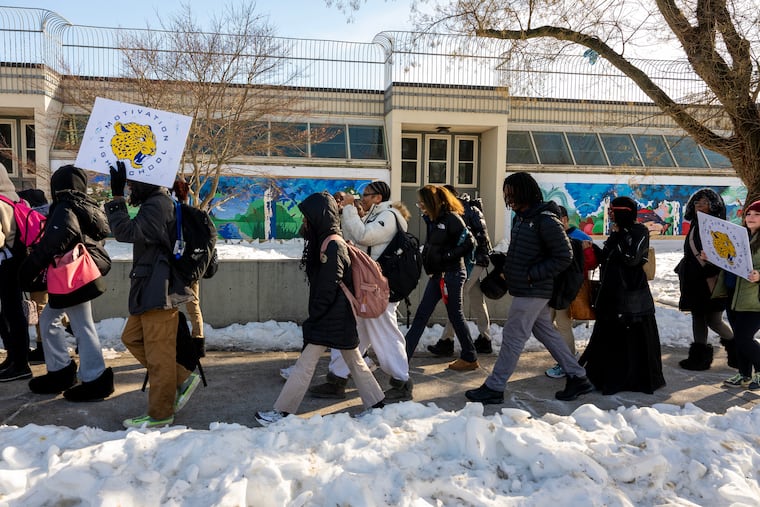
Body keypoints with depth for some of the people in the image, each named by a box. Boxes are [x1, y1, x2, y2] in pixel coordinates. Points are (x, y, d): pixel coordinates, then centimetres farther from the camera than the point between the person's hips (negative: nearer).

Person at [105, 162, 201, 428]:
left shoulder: (158, 205, -16)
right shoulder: (156, 203, 16)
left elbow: (126, 231, -25)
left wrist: (116, 197, -20)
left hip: (159, 291, -11)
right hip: (151, 289, 11)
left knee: (158, 353, -1)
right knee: (132, 337, 19)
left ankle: (160, 414, 12)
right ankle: (182, 379, 20)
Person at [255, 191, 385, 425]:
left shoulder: (332, 246, -18)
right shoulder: (328, 243, 11)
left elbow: (327, 290, -21)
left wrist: (313, 318, -13)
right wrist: (314, 318, 15)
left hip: (331, 319, -10)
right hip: (340, 318, 10)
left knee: (305, 364, -3)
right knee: (354, 361, 16)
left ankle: (282, 412, 7)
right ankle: (376, 404, 25)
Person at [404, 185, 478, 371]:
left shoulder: (451, 218, -15)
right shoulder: (433, 220, 10)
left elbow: (469, 243, -19)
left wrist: (447, 256, -17)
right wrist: (426, 257, 4)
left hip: (452, 274, -9)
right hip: (437, 274, 9)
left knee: (455, 316, 3)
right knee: (421, 314, 8)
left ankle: (470, 358, 19)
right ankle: (403, 355, 13)